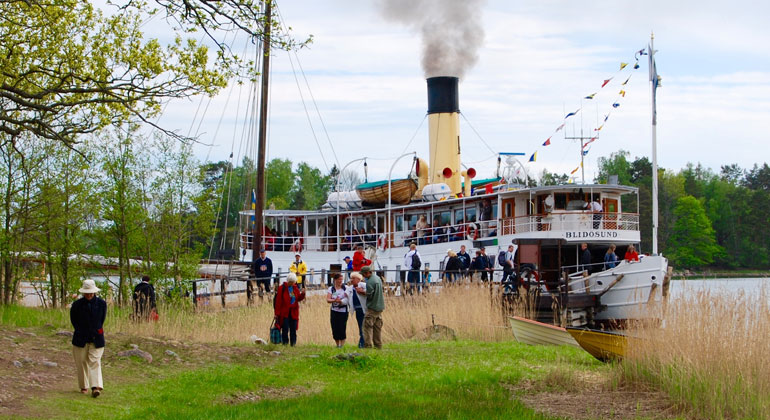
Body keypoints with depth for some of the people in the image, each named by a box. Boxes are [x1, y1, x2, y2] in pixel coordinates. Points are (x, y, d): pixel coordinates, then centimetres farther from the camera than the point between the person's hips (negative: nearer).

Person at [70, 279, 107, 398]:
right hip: (80, 339, 1)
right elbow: (73, 320, 6)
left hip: (96, 339, -1)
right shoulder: (77, 304, -5)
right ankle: (84, 387, 20)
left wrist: (97, 332, 9)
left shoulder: (101, 303, -2)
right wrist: (81, 332, 6)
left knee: (94, 361, -9)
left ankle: (96, 387, -17)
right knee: (81, 362, 7)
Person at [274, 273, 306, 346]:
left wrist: (302, 294, -7)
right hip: (284, 313, -5)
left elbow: (298, 298, 14)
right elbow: (278, 301, -8)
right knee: (285, 329, -5)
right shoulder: (282, 288, -6)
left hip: (294, 312, 5)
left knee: (293, 329, 7)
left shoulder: (295, 288, 10)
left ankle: (293, 344, 13)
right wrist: (277, 313, -12)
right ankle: (285, 343, 1)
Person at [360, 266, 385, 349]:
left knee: (367, 326, -6)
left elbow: (369, 296, -17)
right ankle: (378, 345, 16)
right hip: (380, 307, 9)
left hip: (372, 307, -9)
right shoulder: (377, 278, 10)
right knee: (377, 327, 13)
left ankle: (368, 345, -12)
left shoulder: (370, 282, -19)